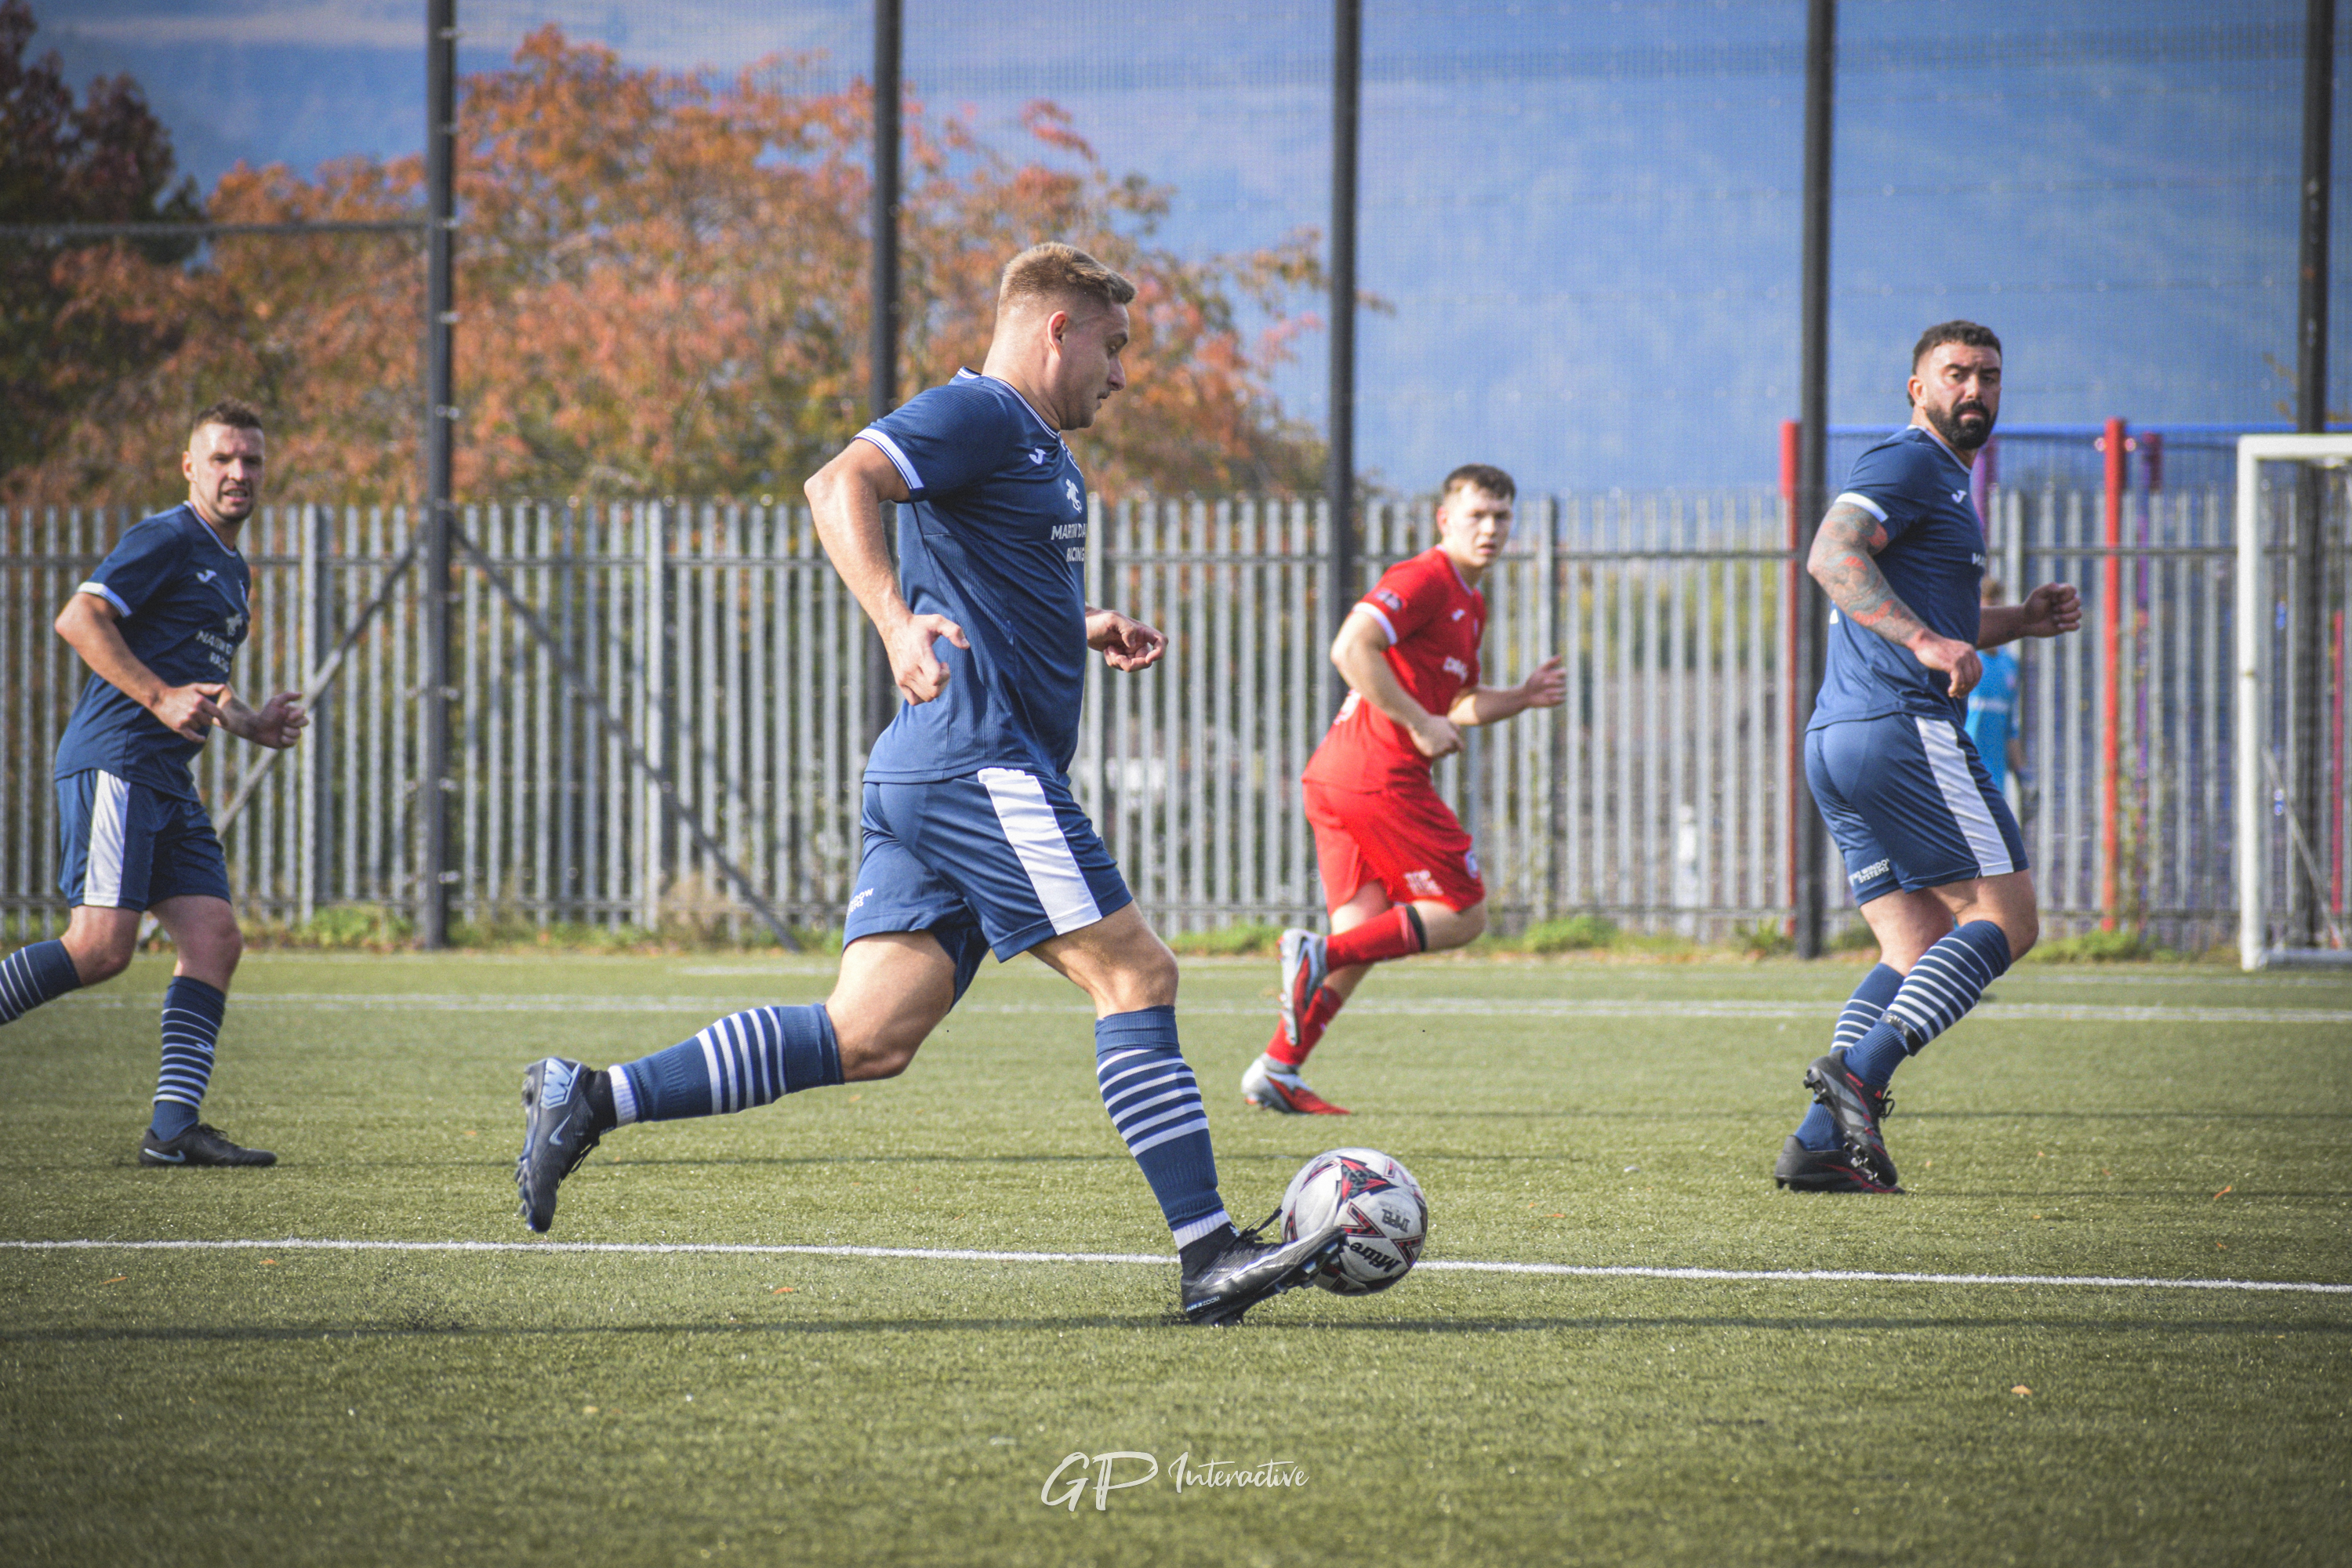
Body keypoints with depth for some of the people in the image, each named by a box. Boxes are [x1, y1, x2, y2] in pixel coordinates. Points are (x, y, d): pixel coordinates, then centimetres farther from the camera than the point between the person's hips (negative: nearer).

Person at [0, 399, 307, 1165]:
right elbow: (79, 619, -16)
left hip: (168, 781, 9)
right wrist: (161, 699, -21)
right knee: (100, 949, -17)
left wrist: (250, 725, 20)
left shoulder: (231, 569, 24)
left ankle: (174, 1127, -6)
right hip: (113, 761, -9)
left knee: (215, 938, -3)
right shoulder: (168, 539, -5)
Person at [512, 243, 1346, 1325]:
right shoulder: (976, 415, -7)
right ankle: (1209, 1255, -8)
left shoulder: (1037, 446, 25)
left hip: (924, 779, 10)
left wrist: (1083, 631, 26)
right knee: (1135, 972, -8)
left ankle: (595, 1100, -5)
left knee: (868, 1038, 0)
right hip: (982, 761, -10)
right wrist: (898, 623, -36)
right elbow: (839, 485, -23)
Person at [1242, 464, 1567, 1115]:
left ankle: (1276, 1070, 3)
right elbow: (1350, 649, -21)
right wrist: (1420, 725, -20)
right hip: (1381, 778, -10)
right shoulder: (1424, 579, -9)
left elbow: (1457, 705, 32)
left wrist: (1523, 696, 14)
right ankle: (1321, 953, -14)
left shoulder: (1470, 603, 23)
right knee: (1463, 915, -2)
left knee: (1365, 933, 8)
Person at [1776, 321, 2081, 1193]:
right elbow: (1831, 556, -21)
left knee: (1921, 954, 7)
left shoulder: (1938, 477, 28)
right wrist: (1928, 640, -29)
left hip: (1839, 742, 10)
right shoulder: (1908, 464, -4)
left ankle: (1820, 1141, -5)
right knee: (2006, 918, -8)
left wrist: (2019, 622, 25)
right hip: (1903, 727, -10)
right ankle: (1860, 1071, -21)